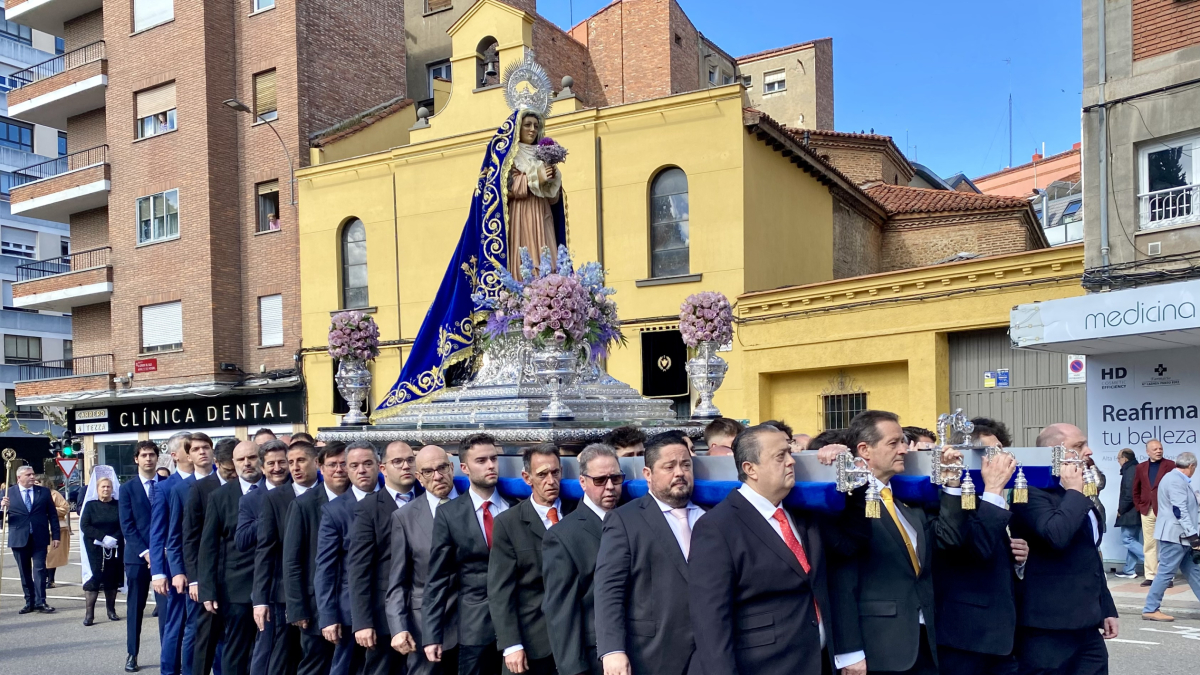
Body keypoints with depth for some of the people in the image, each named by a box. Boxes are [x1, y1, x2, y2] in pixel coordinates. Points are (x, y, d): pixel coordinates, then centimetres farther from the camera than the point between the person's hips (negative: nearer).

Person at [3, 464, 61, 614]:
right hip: (19, 538, 0)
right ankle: (29, 602, 15)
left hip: (39, 538, 0)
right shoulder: (9, 493, 2)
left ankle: (40, 602, -4)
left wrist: (56, 535, 2)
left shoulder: (44, 492, 5)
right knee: (25, 572, 8)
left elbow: (53, 515, 7)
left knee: (39, 569, -5)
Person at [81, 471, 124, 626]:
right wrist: (103, 537, -16)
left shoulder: (119, 505, 5)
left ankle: (111, 610, 14)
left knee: (112, 579, 5)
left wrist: (114, 539, -17)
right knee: (93, 578, -7)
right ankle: (89, 614, -4)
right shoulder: (90, 505, 4)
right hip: (94, 549, -1)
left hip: (115, 549, 1)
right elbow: (84, 526, -5)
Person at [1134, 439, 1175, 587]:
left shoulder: (1170, 465, -1)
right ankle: (1151, 576, 11)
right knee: (1149, 545, 6)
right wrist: (1139, 506, 8)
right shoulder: (1141, 467, 10)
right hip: (1147, 511, 4)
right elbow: (1136, 489, 16)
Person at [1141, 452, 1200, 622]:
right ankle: (1150, 609, -4)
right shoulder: (1176, 481, -16)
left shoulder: (1174, 478, 17)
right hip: (1175, 534, -11)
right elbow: (1180, 510, -22)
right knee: (1166, 572, -8)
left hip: (1179, 536, 11)